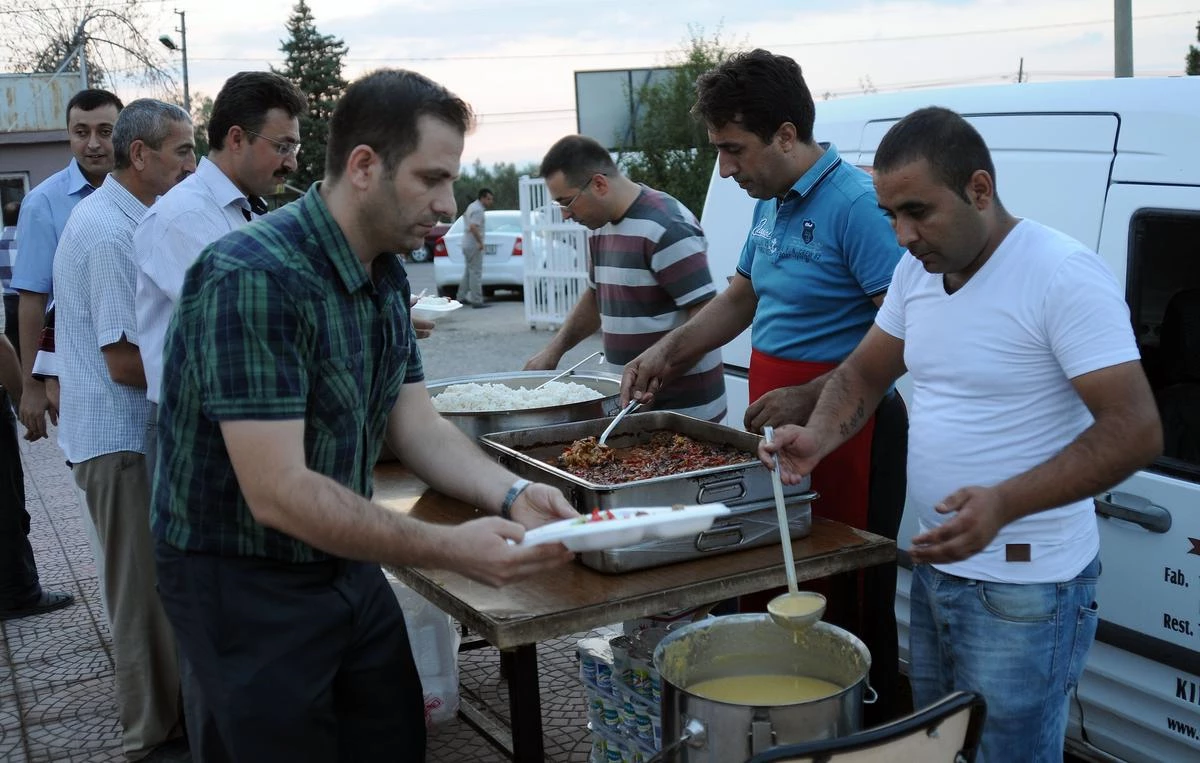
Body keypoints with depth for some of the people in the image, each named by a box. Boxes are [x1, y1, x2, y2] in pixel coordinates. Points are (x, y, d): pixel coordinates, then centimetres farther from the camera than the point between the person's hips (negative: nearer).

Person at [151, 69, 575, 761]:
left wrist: (510, 495, -13)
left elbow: (418, 426, 5)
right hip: (243, 583, -8)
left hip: (347, 567, 8)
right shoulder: (253, 280, -26)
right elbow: (278, 493, -30)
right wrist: (449, 550, -34)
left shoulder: (388, 275, 4)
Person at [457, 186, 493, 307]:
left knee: (468, 272, 15)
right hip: (474, 245, -10)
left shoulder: (472, 206, 14)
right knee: (476, 273, -8)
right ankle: (477, 301, -8)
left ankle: (462, 297, 19)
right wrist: (480, 242, -23)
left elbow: (465, 216, 34)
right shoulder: (478, 210, -18)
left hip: (467, 244, 10)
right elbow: (473, 227, -30)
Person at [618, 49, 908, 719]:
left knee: (850, 605, 0)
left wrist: (808, 400, -23)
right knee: (767, 589, 15)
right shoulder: (772, 205, 13)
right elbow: (741, 299, 27)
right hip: (774, 431, 9)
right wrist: (669, 352, 16)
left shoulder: (855, 204, -16)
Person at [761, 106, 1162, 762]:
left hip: (1024, 590, -8)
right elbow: (864, 371, 15)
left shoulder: (1063, 275, -19)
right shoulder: (917, 269, 5)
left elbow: (1137, 431, -23)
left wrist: (1003, 503, -33)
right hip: (935, 566, 8)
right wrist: (819, 436, -7)